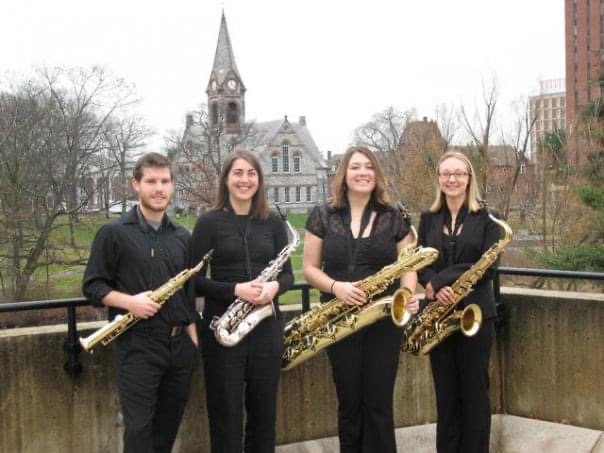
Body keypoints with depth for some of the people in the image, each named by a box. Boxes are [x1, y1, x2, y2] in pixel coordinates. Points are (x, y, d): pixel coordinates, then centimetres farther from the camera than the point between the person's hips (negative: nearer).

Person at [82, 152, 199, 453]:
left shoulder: (182, 237, 11)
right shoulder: (114, 233, -3)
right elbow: (92, 286, -3)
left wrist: (193, 337, 8)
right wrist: (128, 301, -19)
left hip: (179, 344, 5)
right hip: (137, 345, -5)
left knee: (168, 428, 13)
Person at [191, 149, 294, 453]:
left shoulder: (273, 222, 7)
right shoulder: (209, 222, -3)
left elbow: (287, 273, 9)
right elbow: (195, 280, -6)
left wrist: (275, 286, -14)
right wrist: (235, 290, -20)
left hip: (266, 326, 3)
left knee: (264, 410, 11)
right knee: (226, 413, 3)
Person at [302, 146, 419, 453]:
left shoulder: (393, 218, 4)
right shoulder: (322, 217, 2)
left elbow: (408, 266, 6)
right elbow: (309, 268, 3)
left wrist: (408, 295, -15)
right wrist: (335, 287, -16)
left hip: (384, 321, 0)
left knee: (379, 403, 3)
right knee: (349, 402, 9)